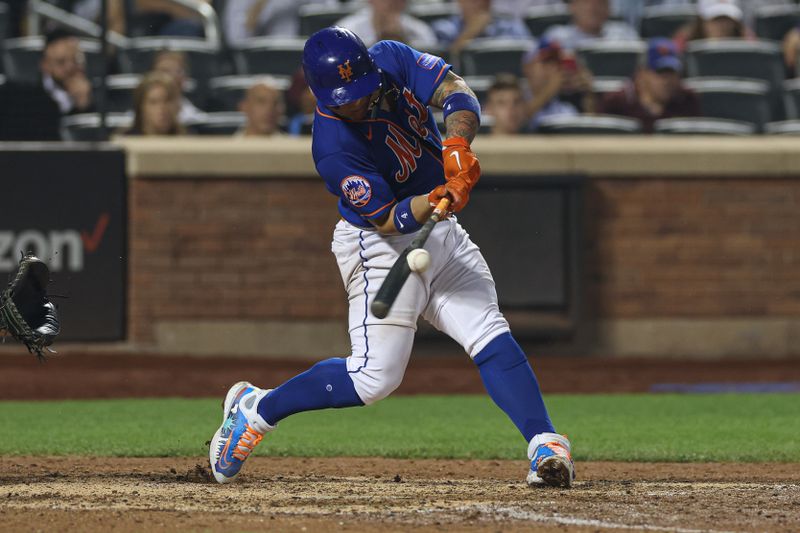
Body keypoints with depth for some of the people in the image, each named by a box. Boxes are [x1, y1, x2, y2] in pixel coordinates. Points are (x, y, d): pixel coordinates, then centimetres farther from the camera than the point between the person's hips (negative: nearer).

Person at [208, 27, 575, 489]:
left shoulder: (392, 60, -10)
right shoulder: (333, 149, -26)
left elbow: (457, 92, -19)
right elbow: (389, 221, -25)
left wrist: (457, 147, -39)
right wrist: (435, 201, -44)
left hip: (441, 231, 6)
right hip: (381, 248, -6)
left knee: (491, 336, -9)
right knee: (376, 376, -11)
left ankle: (546, 444, -15)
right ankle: (255, 408, 6)